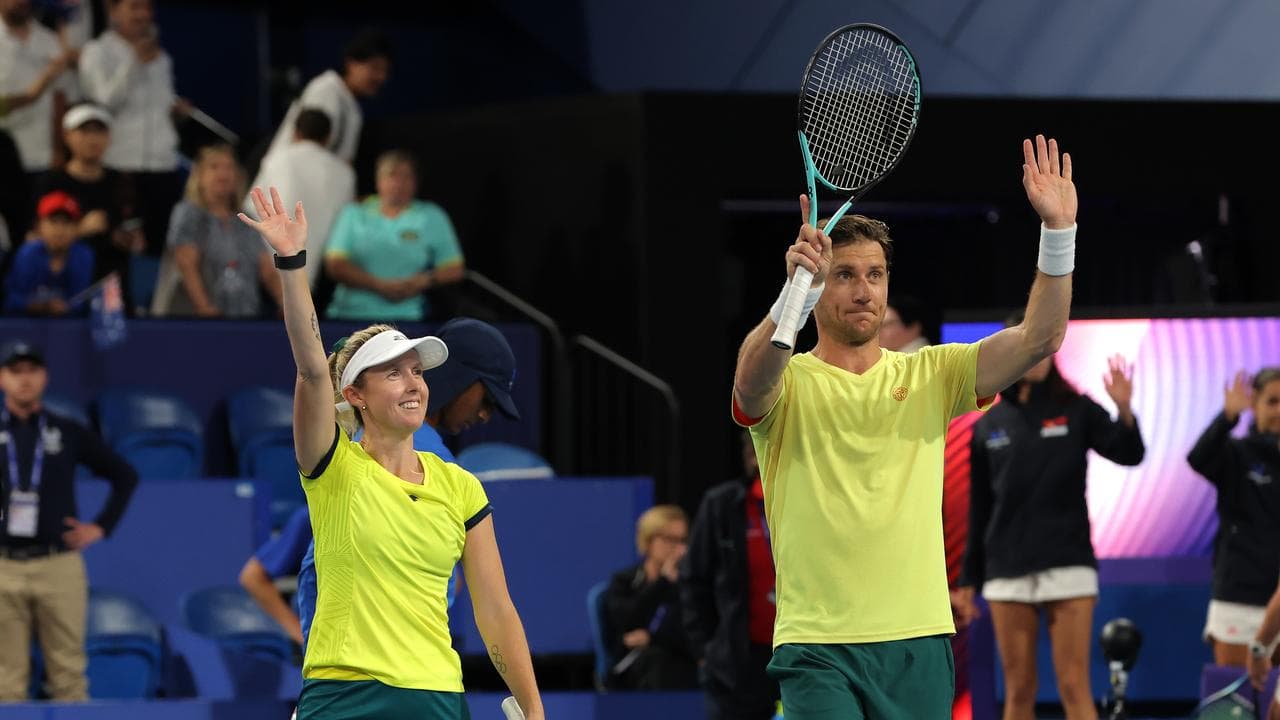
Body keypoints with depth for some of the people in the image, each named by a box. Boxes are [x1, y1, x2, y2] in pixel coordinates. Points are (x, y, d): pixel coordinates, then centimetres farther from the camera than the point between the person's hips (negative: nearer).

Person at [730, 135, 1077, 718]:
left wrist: (1058, 230, -14)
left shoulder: (929, 375, 11)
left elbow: (1038, 339, 0)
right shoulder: (787, 384, 1)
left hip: (918, 644, 3)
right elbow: (753, 379, -24)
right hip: (818, 646, -3)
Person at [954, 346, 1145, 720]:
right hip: (1008, 574, 2)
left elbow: (1129, 455, -12)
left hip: (1068, 567, -2)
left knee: (1074, 688, -7)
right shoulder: (988, 426, 9)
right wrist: (968, 580, 11)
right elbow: (979, 510, 13)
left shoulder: (1077, 410, 2)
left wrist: (1124, 412, -31)